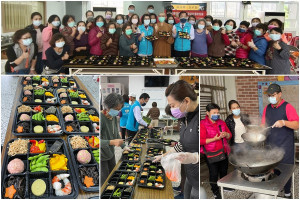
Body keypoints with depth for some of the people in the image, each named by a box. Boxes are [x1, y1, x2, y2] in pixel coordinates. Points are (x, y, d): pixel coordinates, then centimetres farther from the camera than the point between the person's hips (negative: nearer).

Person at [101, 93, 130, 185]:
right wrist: (111, 142, -42)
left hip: (111, 154, 8)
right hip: (102, 157, -8)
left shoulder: (114, 117, 0)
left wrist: (123, 146, 6)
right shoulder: (101, 118, -26)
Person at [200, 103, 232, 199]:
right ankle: (215, 190, 25)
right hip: (211, 154, -5)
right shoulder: (203, 124, -11)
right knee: (214, 173, 4)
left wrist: (226, 134, -9)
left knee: (224, 172, 17)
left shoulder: (222, 123, 9)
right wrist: (214, 139, -24)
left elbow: (230, 135, 15)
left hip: (223, 152, 6)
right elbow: (201, 141, -16)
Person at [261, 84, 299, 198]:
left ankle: (287, 193, 19)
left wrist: (284, 122, -31)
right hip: (270, 145, 5)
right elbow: (264, 125, 16)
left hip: (285, 146, -4)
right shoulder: (267, 108, 9)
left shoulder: (287, 107, -8)